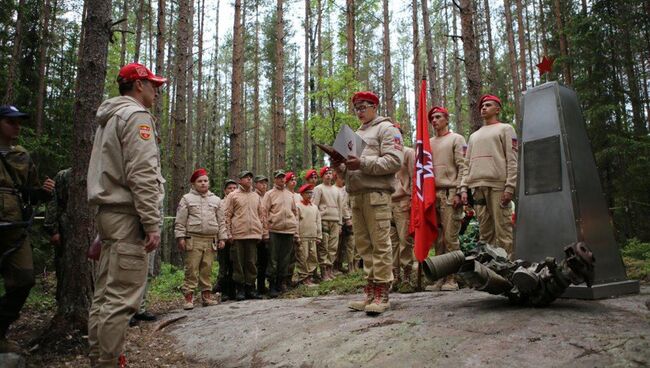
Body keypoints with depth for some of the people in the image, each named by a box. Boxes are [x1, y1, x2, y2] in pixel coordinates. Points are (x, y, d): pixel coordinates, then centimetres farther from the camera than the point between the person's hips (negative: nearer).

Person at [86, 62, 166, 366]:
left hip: (109, 212, 10)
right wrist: (153, 223, -19)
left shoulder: (110, 118, 23)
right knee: (121, 298, -9)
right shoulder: (137, 115, -8)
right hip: (127, 215, -10)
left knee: (105, 293, 12)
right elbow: (142, 175, -18)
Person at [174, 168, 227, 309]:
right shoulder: (187, 199, 7)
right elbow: (180, 221, 3)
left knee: (207, 270, 7)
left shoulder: (216, 200, 17)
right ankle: (188, 297, 0)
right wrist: (180, 237, -5)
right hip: (193, 239, -3)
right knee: (192, 269, -5)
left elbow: (221, 221, 17)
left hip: (211, 240, 3)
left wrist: (222, 238, 10)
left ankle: (206, 295, 14)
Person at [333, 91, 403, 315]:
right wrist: (341, 167, 5)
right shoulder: (356, 134, 28)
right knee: (363, 244, 5)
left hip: (376, 192, -7)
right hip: (356, 194, 8)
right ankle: (370, 291, 10)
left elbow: (395, 161, -10)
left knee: (380, 243, -8)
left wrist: (363, 163, -17)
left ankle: (382, 294, -5)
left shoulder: (386, 129, 5)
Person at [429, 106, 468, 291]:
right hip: (433, 194, 5)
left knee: (450, 237, -7)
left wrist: (458, 192, -12)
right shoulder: (428, 143, 21)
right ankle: (440, 277, 11)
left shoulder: (456, 139, 6)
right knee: (437, 238, 6)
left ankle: (452, 278, -2)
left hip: (450, 192, -5)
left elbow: (462, 167, -3)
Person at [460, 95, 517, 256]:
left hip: (498, 186, -5)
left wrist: (510, 186, -11)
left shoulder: (505, 129, 11)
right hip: (477, 187, 5)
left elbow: (512, 160, 0)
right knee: (484, 232, 4)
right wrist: (463, 188, 7)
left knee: (503, 230, -9)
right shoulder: (474, 136, 27)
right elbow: (468, 164, 20)